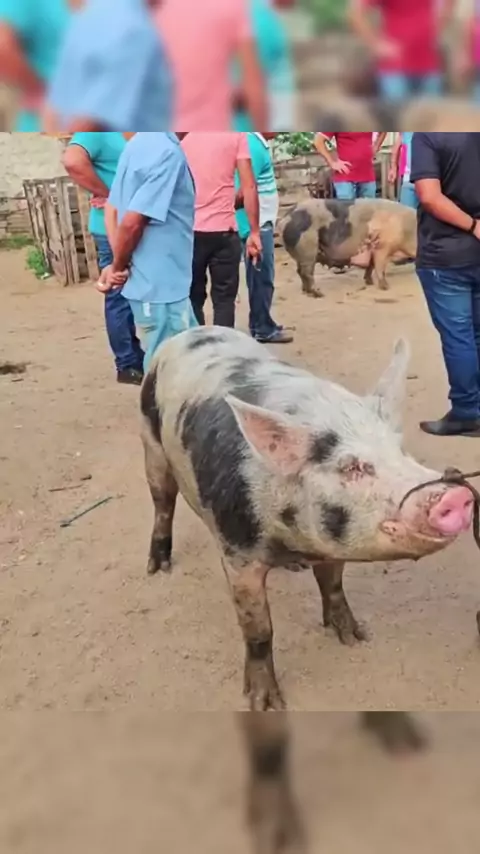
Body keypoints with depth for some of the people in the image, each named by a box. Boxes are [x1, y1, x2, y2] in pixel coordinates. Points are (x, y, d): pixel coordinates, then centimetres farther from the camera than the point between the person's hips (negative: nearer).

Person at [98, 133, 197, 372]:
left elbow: (112, 208, 11)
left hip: (164, 285, 9)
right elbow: (132, 222, -25)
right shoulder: (167, 152, -21)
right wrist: (119, 267, -8)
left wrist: (118, 265, 2)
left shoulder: (141, 142, 9)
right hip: (160, 287, -9)